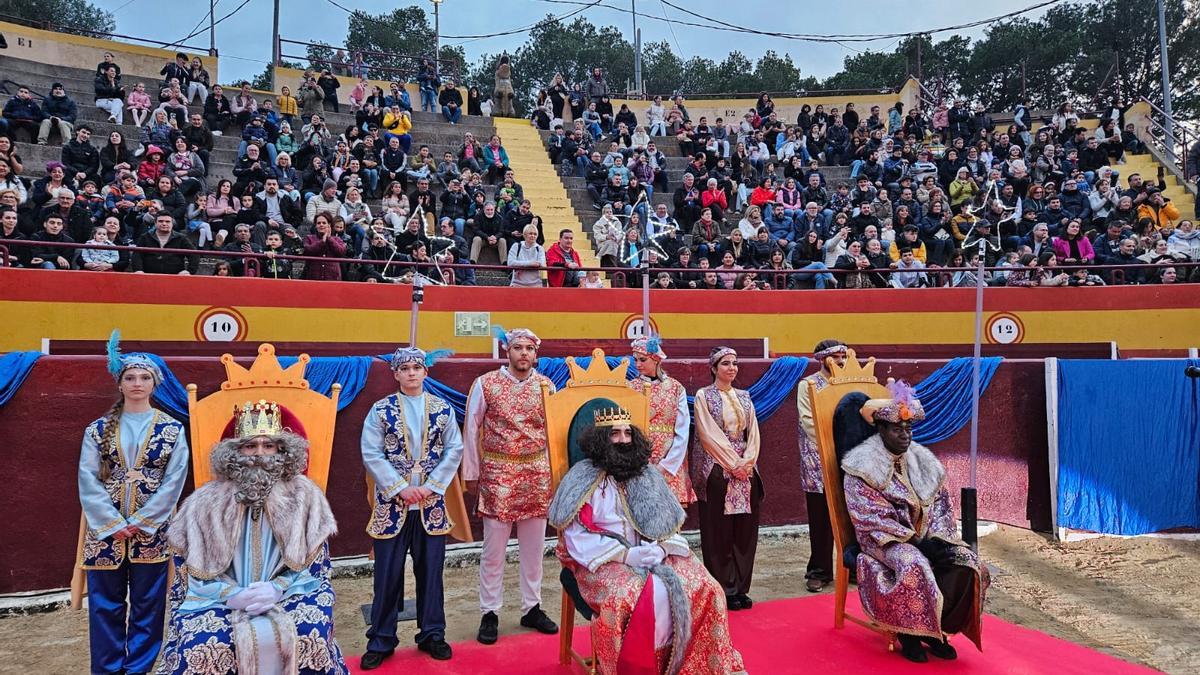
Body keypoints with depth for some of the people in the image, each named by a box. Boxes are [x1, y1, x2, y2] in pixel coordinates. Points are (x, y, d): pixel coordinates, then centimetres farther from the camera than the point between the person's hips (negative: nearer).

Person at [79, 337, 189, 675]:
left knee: (147, 605, 5)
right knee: (105, 605, 8)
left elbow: (174, 481, -4)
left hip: (151, 530, -1)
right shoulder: (98, 429, 4)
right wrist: (113, 524, -11)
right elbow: (88, 480, -2)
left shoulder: (172, 429, 1)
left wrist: (140, 522, -11)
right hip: (106, 529, 1)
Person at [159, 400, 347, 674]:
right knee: (200, 645, -28)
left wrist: (277, 588, -16)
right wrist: (231, 594, -15)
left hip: (289, 595, 0)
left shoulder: (304, 495, 0)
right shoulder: (205, 501, 2)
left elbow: (315, 562, 1)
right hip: (220, 600, 1)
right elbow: (189, 568, 1)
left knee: (312, 635, -28)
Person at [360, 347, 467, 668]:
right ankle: (381, 640, 20)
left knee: (431, 570, 9)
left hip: (431, 503, 1)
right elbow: (371, 455, -6)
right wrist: (400, 488, -12)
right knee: (388, 574, 5)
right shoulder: (381, 410, -2)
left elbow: (454, 450, 0)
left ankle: (432, 634, 24)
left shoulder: (443, 409, 3)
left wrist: (431, 486, -9)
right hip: (392, 503, -1)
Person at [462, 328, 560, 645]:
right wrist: (471, 472, 1)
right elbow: (471, 429, 1)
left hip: (537, 475, 3)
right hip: (498, 474, -3)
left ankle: (532, 608, 26)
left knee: (533, 546, 12)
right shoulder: (485, 384, -4)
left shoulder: (546, 386, 3)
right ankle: (489, 613, 17)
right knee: (493, 548, 3)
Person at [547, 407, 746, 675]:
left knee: (704, 588, -16)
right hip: (604, 561, -4)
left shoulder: (647, 475, 11)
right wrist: (624, 555, -19)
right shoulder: (584, 479, -4)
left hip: (652, 554, 5)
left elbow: (666, 525, 12)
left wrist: (660, 548, -11)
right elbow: (578, 538, -10)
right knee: (643, 596, -34)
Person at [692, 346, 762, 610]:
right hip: (716, 470, -5)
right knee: (718, 532, -2)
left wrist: (747, 461, -8)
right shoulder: (704, 396, -1)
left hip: (745, 469, 5)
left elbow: (753, 432, 8)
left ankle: (740, 587, 14)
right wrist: (733, 463, -13)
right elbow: (709, 434, -9)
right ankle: (725, 591, 6)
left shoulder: (744, 396, 14)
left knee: (745, 531, 5)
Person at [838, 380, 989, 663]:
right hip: (883, 540, -6)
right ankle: (909, 632, -11)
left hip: (925, 537, 6)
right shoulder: (863, 466, -11)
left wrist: (937, 539, -11)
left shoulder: (922, 460, 8)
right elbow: (872, 519, -15)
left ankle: (935, 627, -3)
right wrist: (916, 541, -20)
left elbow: (941, 504, 7)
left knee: (966, 561, -18)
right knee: (915, 565, -34)